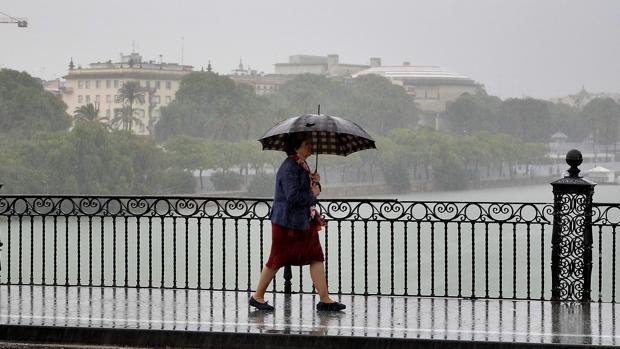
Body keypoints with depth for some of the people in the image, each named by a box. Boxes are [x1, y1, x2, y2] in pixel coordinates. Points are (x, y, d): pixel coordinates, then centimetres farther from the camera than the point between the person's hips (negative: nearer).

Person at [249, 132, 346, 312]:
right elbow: (293, 196, -27)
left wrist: (314, 182, 3)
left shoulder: (303, 165, 12)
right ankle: (257, 296, 15)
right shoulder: (289, 167, -18)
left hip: (305, 221, 9)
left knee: (317, 258, 2)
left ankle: (325, 299, 1)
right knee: (277, 259, 1)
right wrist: (313, 194, -13)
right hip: (287, 222, -9)